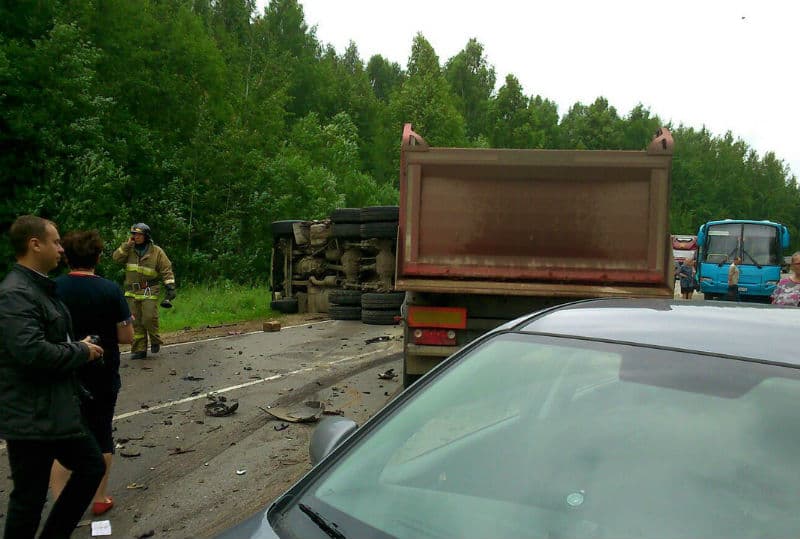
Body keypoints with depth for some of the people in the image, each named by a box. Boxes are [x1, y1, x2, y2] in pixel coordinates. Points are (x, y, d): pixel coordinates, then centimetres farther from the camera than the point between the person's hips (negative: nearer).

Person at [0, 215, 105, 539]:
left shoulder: (41, 288, 13)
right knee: (29, 497, 3)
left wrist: (80, 349, 7)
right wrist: (81, 351, -16)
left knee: (91, 466, 19)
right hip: (30, 417, -10)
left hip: (58, 410, 10)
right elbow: (32, 352, -30)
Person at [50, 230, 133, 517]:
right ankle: (100, 499, 28)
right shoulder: (110, 289, -14)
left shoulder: (52, 289, -10)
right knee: (101, 436, 16)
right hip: (102, 379, 0)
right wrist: (127, 321, 8)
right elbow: (126, 336, -12)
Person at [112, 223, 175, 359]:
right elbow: (116, 258, -4)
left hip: (149, 292, -4)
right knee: (136, 322, 5)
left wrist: (170, 287, -10)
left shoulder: (156, 251, -1)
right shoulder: (130, 250, 9)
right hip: (132, 292, 4)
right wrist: (127, 245, -9)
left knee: (149, 318, -13)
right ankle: (139, 350, 11)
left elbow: (166, 270, -2)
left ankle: (155, 341, 12)